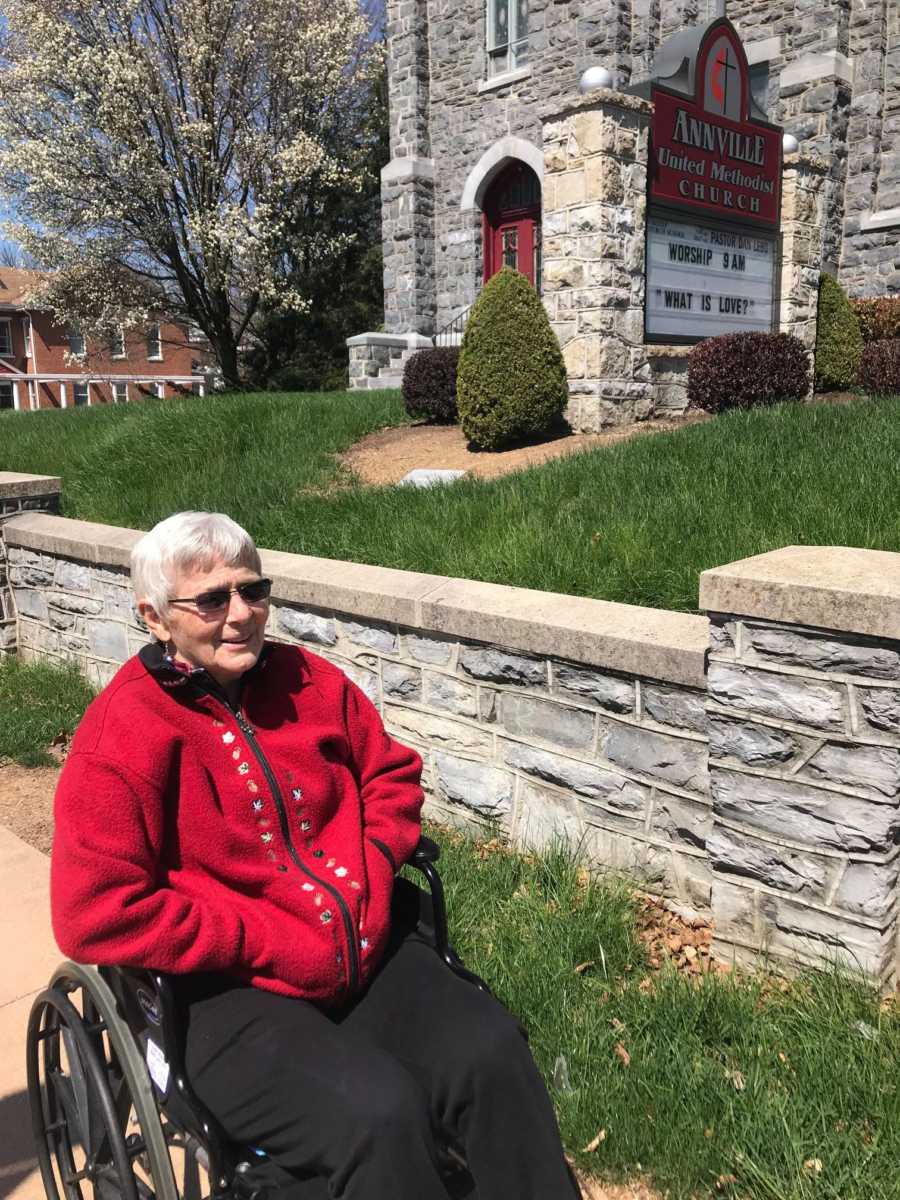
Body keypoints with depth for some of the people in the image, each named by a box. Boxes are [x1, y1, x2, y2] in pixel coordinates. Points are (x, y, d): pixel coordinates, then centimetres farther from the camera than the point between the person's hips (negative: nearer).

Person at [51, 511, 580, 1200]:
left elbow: (391, 775, 17)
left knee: (493, 1054, -16)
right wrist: (275, 945, -17)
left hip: (365, 951, 5)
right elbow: (95, 915, -17)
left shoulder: (307, 680, 5)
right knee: (378, 1111, -27)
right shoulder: (123, 733, -13)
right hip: (229, 992, -5)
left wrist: (369, 876, -2)